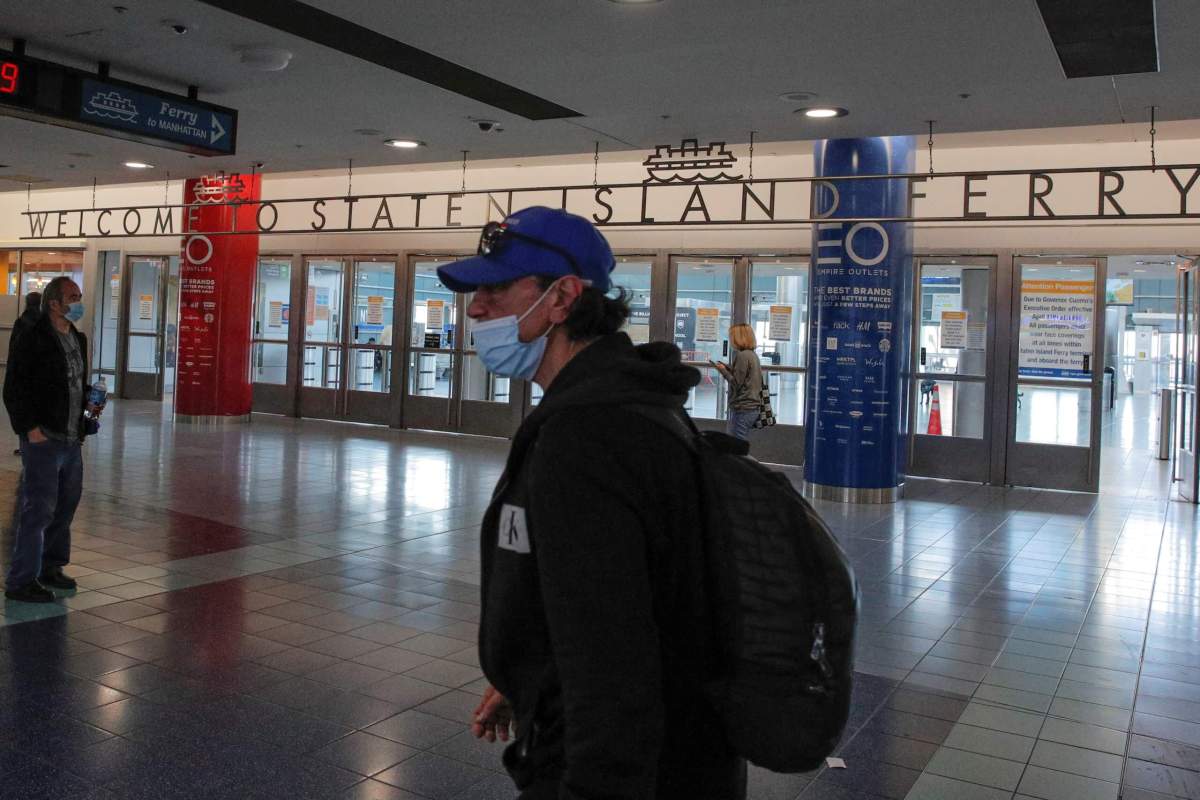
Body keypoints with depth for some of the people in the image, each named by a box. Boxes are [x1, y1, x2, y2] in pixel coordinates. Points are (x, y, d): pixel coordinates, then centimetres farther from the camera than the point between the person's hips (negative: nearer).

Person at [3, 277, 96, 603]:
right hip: (43, 439, -8)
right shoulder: (33, 340, -11)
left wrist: (88, 404, 9)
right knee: (39, 508, -6)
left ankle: (51, 567, 29)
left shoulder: (78, 339, 14)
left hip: (71, 439, 8)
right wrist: (30, 428, -17)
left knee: (67, 504, 15)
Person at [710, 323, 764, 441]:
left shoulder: (742, 355, -15)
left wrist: (723, 370, -4)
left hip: (743, 409, -9)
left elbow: (736, 383, -15)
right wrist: (728, 368, 10)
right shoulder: (753, 354, 14)